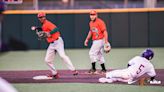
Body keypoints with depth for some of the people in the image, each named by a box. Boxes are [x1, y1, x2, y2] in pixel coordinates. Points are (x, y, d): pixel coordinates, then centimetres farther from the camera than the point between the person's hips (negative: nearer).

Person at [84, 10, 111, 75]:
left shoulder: (100, 22, -14)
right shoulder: (91, 23, 12)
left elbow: (105, 31, -18)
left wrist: (106, 41, -24)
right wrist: (87, 39, 20)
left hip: (100, 40, -9)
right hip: (95, 41, 9)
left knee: (92, 53, -12)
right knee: (99, 55, 12)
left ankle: (93, 69, -8)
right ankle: (103, 69, 18)